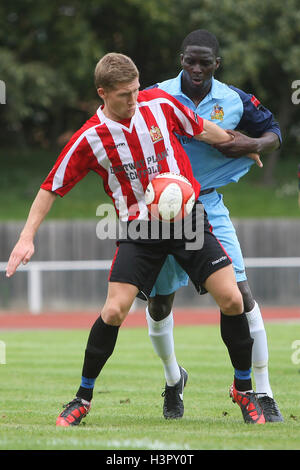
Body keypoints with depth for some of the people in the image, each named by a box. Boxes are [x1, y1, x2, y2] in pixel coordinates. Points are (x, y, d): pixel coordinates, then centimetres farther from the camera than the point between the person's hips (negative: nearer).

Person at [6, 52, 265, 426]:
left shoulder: (160, 103, -5)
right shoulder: (89, 139, -11)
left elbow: (201, 129, 14)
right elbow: (51, 187, -2)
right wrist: (27, 237, -8)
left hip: (187, 218, 2)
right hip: (138, 228, -2)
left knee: (232, 300, -8)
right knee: (114, 311, -15)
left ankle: (244, 390, 12)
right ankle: (83, 398, 5)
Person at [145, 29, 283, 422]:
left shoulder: (235, 101, -1)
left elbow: (273, 132, 11)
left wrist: (251, 145, -11)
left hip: (208, 206, 0)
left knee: (239, 293, -13)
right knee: (159, 302, 6)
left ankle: (263, 394, -5)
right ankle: (173, 379, 36)